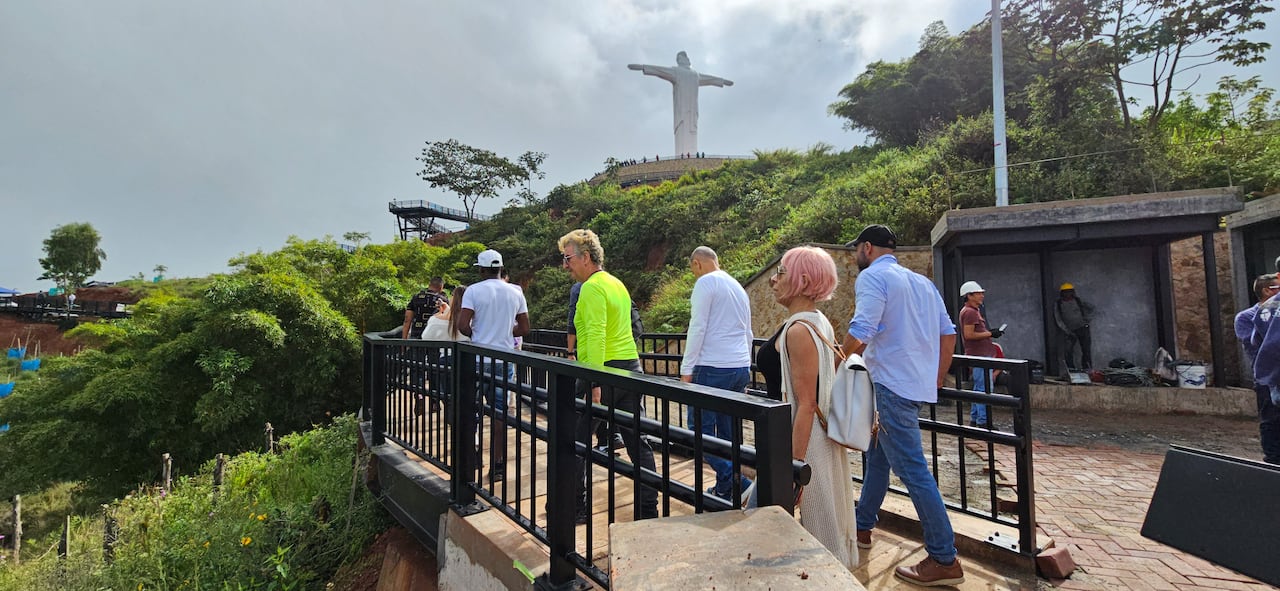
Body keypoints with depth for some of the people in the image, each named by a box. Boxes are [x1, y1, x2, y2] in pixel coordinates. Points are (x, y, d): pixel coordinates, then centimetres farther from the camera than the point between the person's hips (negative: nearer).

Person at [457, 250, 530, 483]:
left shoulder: (473, 291, -7)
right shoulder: (515, 293, 3)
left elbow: (462, 326, -14)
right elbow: (524, 328, 6)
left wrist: (476, 335, 6)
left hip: (479, 360, -2)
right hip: (505, 360, 2)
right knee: (499, 412, 8)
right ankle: (497, 466, 12)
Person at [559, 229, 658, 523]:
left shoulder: (592, 287, -11)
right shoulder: (618, 284, 16)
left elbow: (596, 336, -21)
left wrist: (595, 383, -24)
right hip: (631, 366, 9)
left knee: (576, 439, 7)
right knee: (637, 441, 11)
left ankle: (577, 507, 17)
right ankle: (648, 508, 18)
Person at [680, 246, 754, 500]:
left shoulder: (705, 282, -5)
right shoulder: (738, 286, 20)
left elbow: (698, 328, -13)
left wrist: (687, 369, -9)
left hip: (713, 368, -8)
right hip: (740, 367, 8)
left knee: (700, 429, -2)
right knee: (728, 433, 13)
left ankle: (733, 480, -9)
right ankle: (725, 489, 19)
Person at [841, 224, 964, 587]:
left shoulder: (873, 275, -9)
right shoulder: (922, 281, 16)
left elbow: (861, 332, -23)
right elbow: (948, 333, 15)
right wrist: (936, 379, 21)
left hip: (892, 387, -9)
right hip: (918, 386, 9)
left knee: (913, 472, -3)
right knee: (878, 457, 20)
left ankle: (944, 560, 6)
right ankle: (862, 527, 33)